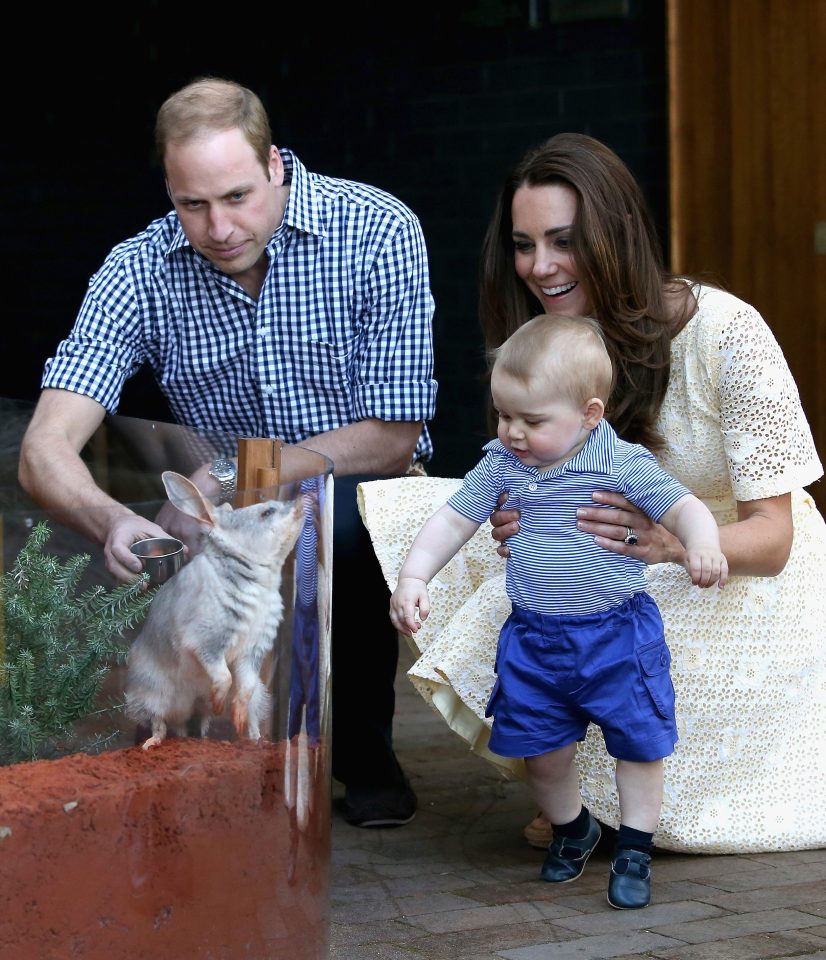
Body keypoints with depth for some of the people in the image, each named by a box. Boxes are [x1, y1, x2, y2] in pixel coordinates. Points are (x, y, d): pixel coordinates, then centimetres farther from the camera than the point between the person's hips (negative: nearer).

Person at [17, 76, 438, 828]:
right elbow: (46, 448, -18)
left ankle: (365, 752, -7)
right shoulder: (141, 272, -9)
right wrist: (110, 520, -42)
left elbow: (393, 436, -14)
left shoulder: (378, 231, -15)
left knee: (338, 520, -36)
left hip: (361, 504, -2)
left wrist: (237, 477, -23)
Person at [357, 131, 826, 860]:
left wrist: (674, 544, -47)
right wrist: (520, 525, -27)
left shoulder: (726, 334, -24)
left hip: (747, 579, -6)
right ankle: (575, 799, -2)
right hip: (631, 576, 6)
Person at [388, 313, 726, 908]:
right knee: (540, 748, 9)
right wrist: (413, 577, -12)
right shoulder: (501, 466, -2)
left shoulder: (623, 464, -13)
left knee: (639, 742, 2)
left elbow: (684, 507, -15)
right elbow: (452, 522, 1)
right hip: (533, 639, 4)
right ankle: (572, 829, 36)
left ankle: (634, 850, 19)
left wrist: (702, 545, -37)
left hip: (618, 636, -3)